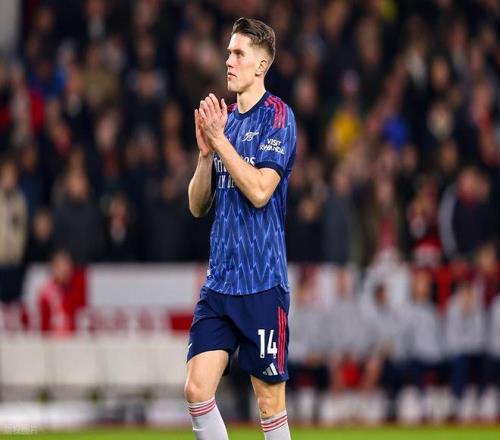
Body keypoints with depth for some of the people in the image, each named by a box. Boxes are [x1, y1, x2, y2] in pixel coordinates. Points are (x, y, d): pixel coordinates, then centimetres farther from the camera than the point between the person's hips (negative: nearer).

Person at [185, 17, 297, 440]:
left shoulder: (278, 116, -6)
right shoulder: (223, 119, 14)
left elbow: (260, 190, -18)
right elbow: (198, 205, 13)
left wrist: (221, 140, -15)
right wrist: (205, 151, -2)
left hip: (262, 282, -6)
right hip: (219, 279, 6)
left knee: (269, 400, 0)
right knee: (197, 389, -3)